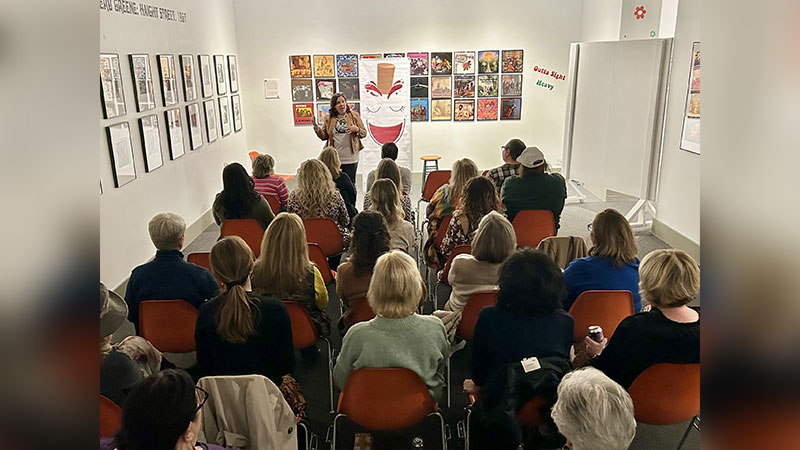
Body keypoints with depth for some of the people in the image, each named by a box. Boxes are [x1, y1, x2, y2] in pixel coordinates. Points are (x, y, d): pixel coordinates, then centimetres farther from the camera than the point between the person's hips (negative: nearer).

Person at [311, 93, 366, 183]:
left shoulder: (354, 115, 5)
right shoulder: (329, 118, 7)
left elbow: (364, 133, 6)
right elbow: (324, 136, 10)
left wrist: (357, 129, -14)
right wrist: (316, 126, -5)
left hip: (350, 159, -1)